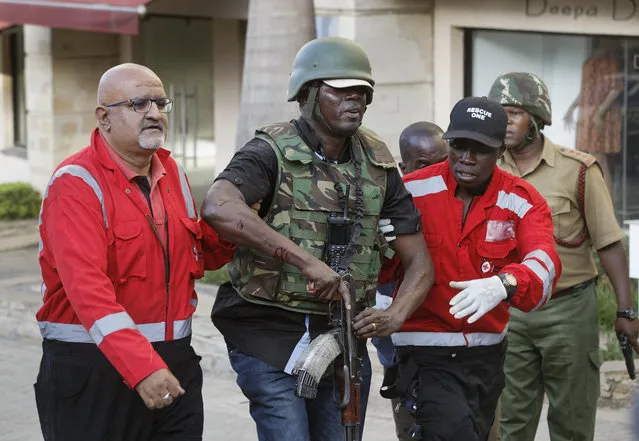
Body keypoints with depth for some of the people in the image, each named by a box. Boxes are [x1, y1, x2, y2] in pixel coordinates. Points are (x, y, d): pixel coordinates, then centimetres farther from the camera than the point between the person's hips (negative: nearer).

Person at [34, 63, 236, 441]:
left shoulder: (172, 172, 11)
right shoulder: (77, 182, -12)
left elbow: (197, 257, 22)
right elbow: (87, 287, -23)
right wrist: (141, 367, -32)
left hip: (175, 363, 6)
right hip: (94, 368, -6)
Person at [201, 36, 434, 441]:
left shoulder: (377, 165, 6)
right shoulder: (274, 151, -10)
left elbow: (419, 260, 8)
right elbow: (219, 208, -31)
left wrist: (396, 315, -13)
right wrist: (306, 260, -35)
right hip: (271, 336, -5)